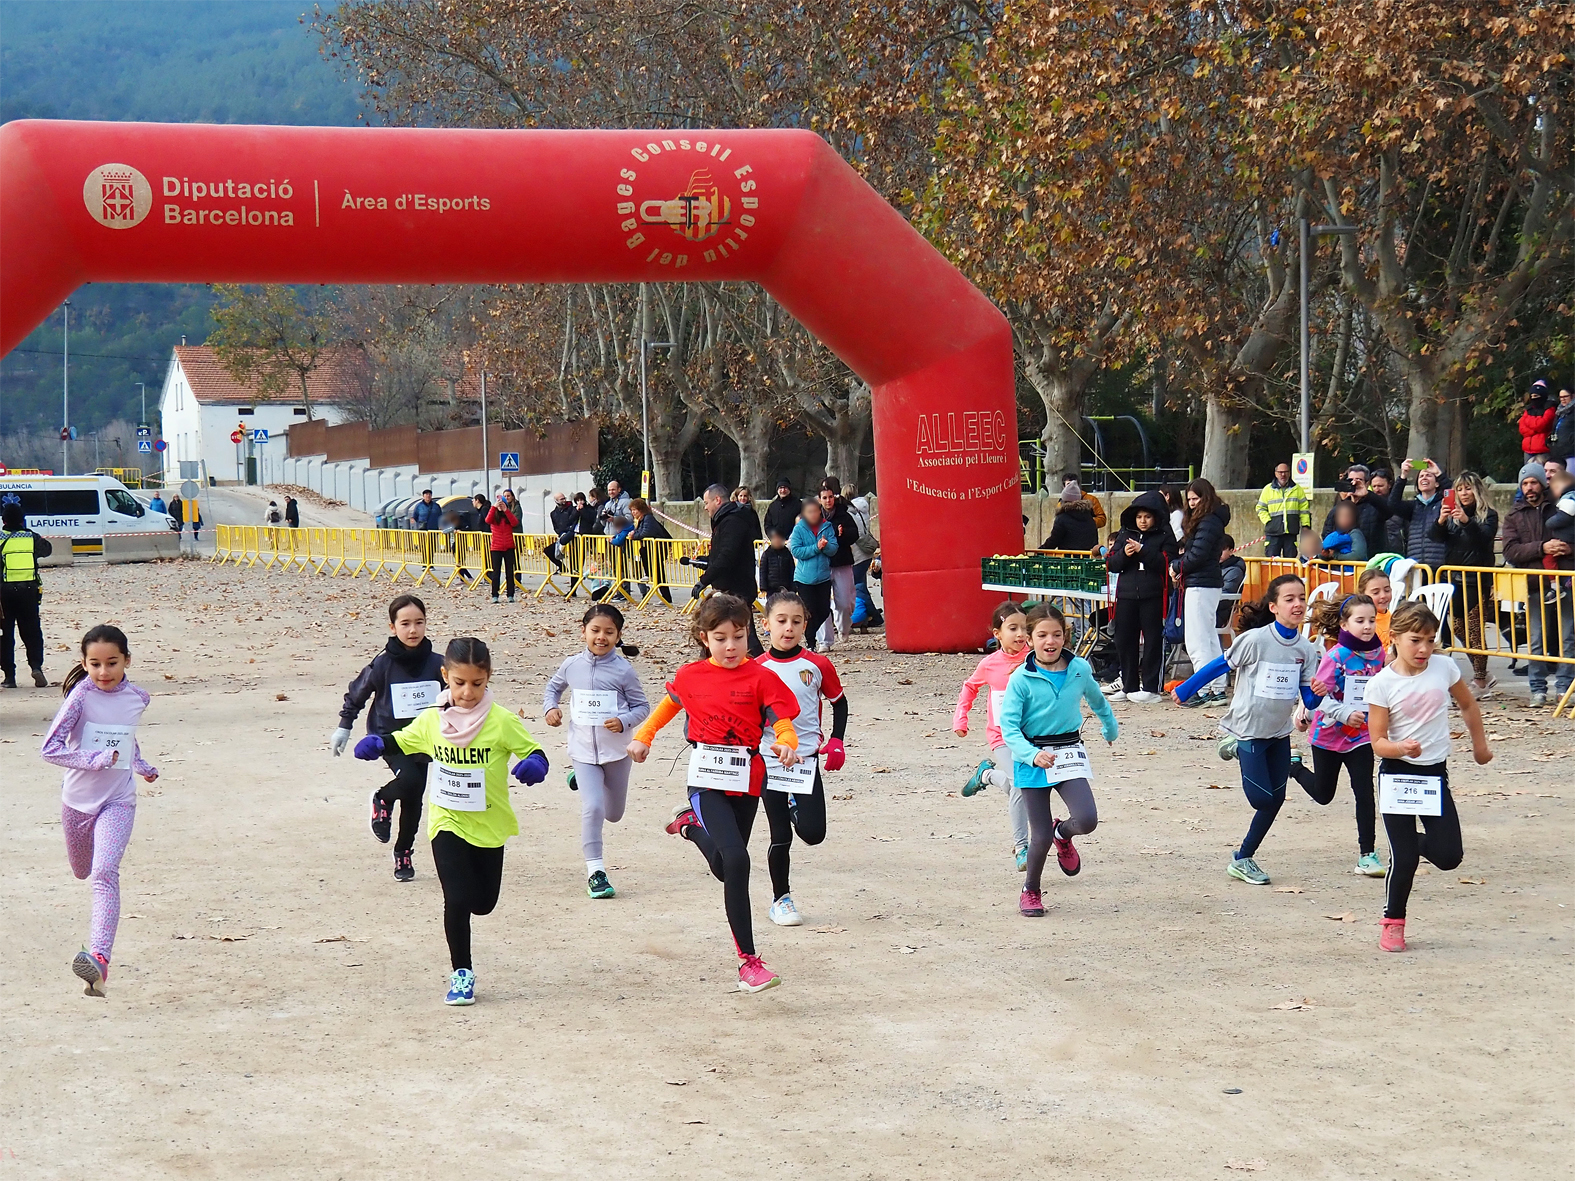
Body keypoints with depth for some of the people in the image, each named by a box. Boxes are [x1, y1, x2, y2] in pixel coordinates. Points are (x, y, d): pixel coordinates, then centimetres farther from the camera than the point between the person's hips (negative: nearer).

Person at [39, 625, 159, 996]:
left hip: (117, 801, -1)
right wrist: (96, 759, -24)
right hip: (77, 799, 1)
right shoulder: (80, 696, -12)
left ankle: (99, 957, -34)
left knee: (104, 873, -21)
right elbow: (50, 749, -18)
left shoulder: (137, 698, -1)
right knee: (83, 871, 21)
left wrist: (141, 765, 24)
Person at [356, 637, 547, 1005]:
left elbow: (533, 751, -11)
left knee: (483, 902, 14)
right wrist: (376, 743, -9)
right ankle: (461, 974, 5)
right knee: (457, 899, -12)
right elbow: (403, 741, 12)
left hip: (489, 826, 0)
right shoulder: (432, 719, -4)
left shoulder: (502, 722, -13)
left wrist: (535, 764, -34)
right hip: (448, 824, 0)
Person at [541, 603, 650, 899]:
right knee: (592, 808, -15)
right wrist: (550, 708, -1)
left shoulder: (623, 670, -10)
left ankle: (581, 780, 48)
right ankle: (595, 870, -5)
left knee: (614, 814, 17)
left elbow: (642, 706, -4)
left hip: (616, 751, 0)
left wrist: (624, 722, -22)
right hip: (583, 751, 0)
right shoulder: (572, 666, -2)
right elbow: (553, 688, 18)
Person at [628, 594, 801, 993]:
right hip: (707, 780, -2)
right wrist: (642, 737, 21)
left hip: (747, 780, 2)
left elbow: (783, 723, -8)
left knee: (728, 867, 12)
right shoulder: (691, 676, 4)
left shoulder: (759, 678, -2)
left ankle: (689, 825, 42)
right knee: (734, 861, -19)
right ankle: (748, 960, -15)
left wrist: (787, 744, -28)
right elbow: (668, 704, 25)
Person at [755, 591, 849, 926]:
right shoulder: (756, 669, -1)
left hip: (807, 758, 0)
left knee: (813, 833, -10)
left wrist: (836, 742, 2)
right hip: (768, 761, 0)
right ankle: (781, 899, 20)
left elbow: (839, 703, 12)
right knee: (780, 836, 3)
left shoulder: (818, 665, 0)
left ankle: (797, 809, 24)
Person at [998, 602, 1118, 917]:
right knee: (1041, 836, -1)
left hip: (1070, 753, 2)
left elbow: (1097, 700, 22)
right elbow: (1009, 726, -14)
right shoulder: (1021, 679, -11)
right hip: (1032, 758, -2)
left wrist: (1110, 727, 38)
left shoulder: (1080, 670, 0)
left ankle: (1063, 833, 19)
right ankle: (1030, 891, 26)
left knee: (1087, 820, -19)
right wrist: (1033, 755, -30)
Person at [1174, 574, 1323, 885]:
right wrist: (1184, 691, 1)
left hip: (1279, 733, 5)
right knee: (1262, 798, -10)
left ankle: (1244, 859, 23)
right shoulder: (1255, 640, -17)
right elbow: (1220, 666, -6)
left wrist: (1319, 693, -23)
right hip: (1249, 729, -5)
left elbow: (1309, 699, 0)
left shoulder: (1307, 649, -2)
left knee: (1276, 800, 6)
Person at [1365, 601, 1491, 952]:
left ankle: (1418, 842, 28)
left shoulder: (1444, 667, -2)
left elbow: (1468, 705, 17)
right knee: (1404, 859, -5)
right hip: (1397, 776, -3)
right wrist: (1401, 748, -30)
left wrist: (1479, 745, 25)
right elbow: (1378, 742, -11)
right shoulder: (1382, 684, -11)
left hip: (1435, 774, 3)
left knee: (1449, 856, -5)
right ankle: (1393, 923, 15)